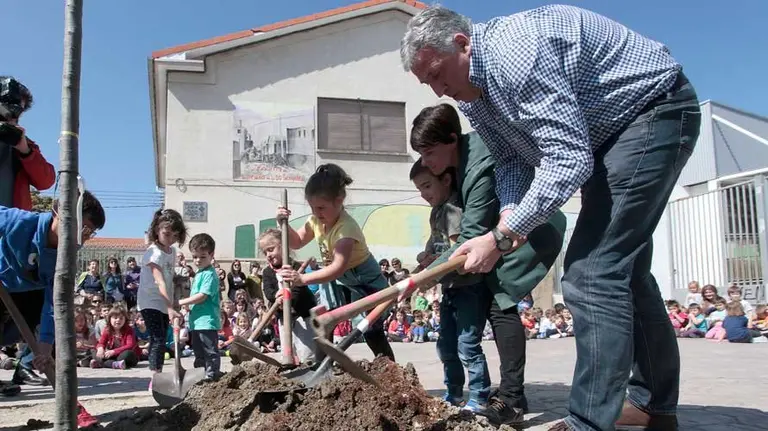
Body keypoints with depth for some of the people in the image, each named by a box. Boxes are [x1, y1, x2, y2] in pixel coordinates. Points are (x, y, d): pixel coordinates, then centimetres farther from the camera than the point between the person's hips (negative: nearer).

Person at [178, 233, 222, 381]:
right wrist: (188, 307, 10)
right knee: (199, 353, 18)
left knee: (210, 351, -2)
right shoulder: (198, 274, 16)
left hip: (207, 321, -10)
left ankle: (212, 376, 5)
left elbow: (202, 296, -22)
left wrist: (181, 302, -17)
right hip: (196, 321, 10)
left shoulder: (210, 274, -14)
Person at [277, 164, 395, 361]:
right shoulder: (317, 220, -9)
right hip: (342, 282, 8)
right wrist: (284, 224, -14)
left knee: (372, 333, -6)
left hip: (368, 284, -7)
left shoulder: (346, 228, -35)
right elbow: (297, 242, 4)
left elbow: (338, 267, -47)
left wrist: (303, 279, -56)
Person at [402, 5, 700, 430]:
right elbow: (510, 159, 4)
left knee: (592, 271, -19)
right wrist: (510, 213, -16)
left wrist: (500, 237, -33)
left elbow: (568, 159, -34)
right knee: (618, 267, 14)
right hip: (604, 132, 10)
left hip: (656, 107, -10)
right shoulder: (470, 94, 0)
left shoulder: (513, 50, -30)